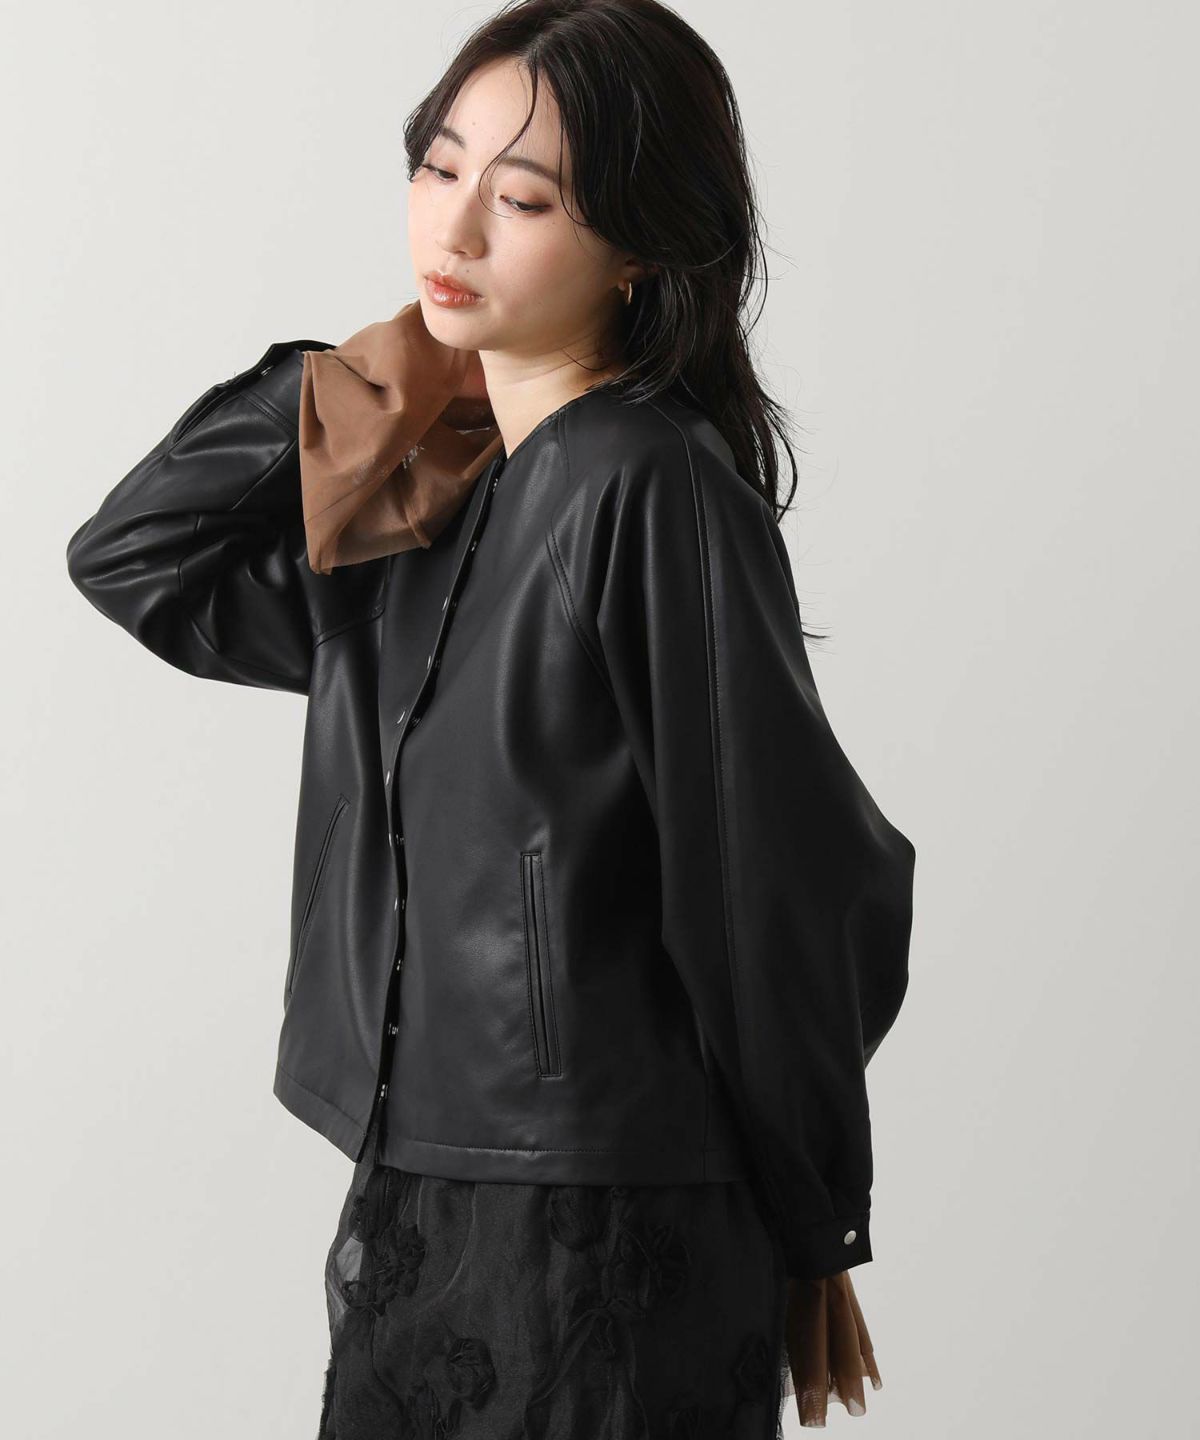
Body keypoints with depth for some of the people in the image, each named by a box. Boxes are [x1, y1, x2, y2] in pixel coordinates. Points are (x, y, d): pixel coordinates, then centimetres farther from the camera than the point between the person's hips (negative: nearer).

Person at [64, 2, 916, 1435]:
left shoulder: (655, 494, -15)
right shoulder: (417, 498, 7)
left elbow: (779, 896, -12)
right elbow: (132, 559, 12)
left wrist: (810, 1238, -4)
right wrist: (366, 373, 2)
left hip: (608, 1227, -7)